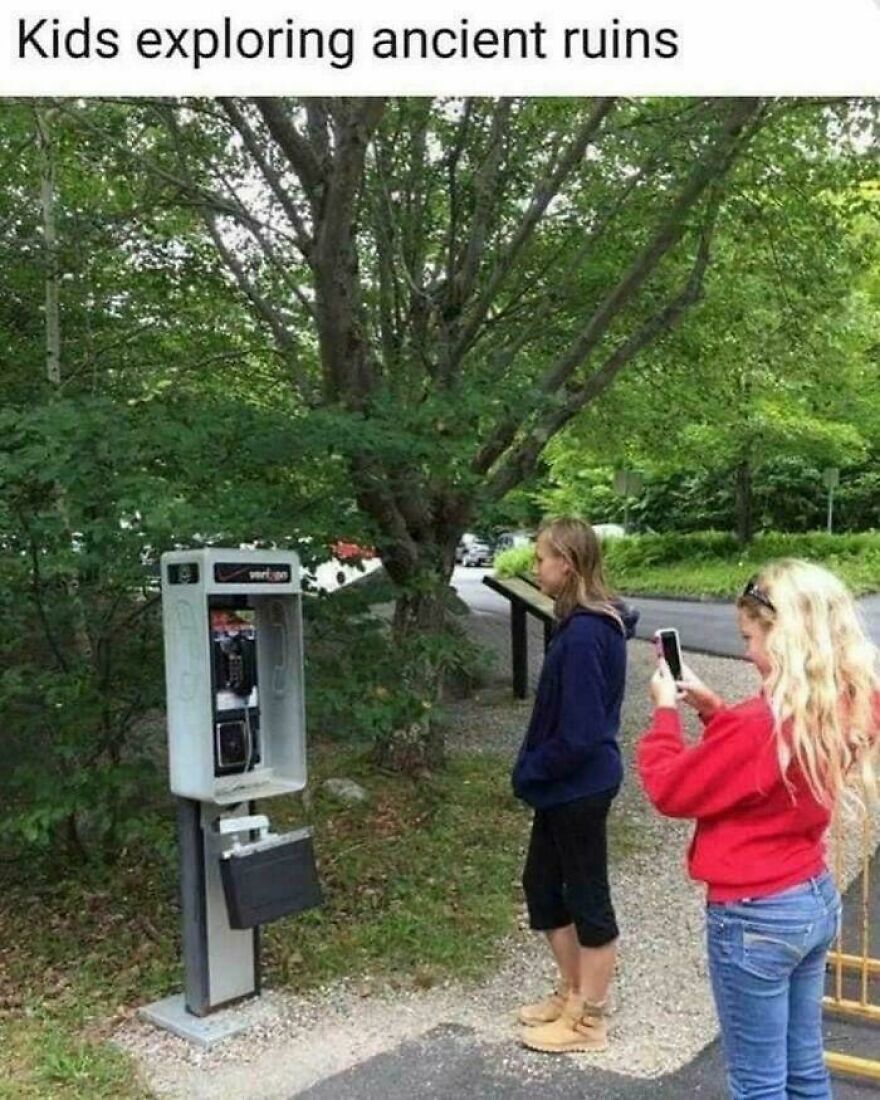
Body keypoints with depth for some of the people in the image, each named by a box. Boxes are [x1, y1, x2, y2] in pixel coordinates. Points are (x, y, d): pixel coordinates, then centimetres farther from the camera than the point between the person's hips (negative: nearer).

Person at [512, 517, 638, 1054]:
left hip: (579, 787, -10)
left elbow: (579, 732, -26)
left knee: (587, 897, 6)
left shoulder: (584, 635, -26)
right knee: (542, 884, 20)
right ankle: (573, 993, 36)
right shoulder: (589, 623, 5)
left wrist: (530, 770, -11)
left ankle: (588, 1020, 24)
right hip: (565, 785, 10)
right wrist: (535, 768, 10)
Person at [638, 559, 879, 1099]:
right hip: (817, 898, 9)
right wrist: (711, 707, 6)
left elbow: (671, 789, -15)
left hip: (756, 916, -8)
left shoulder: (762, 724, -28)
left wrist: (666, 710, -3)